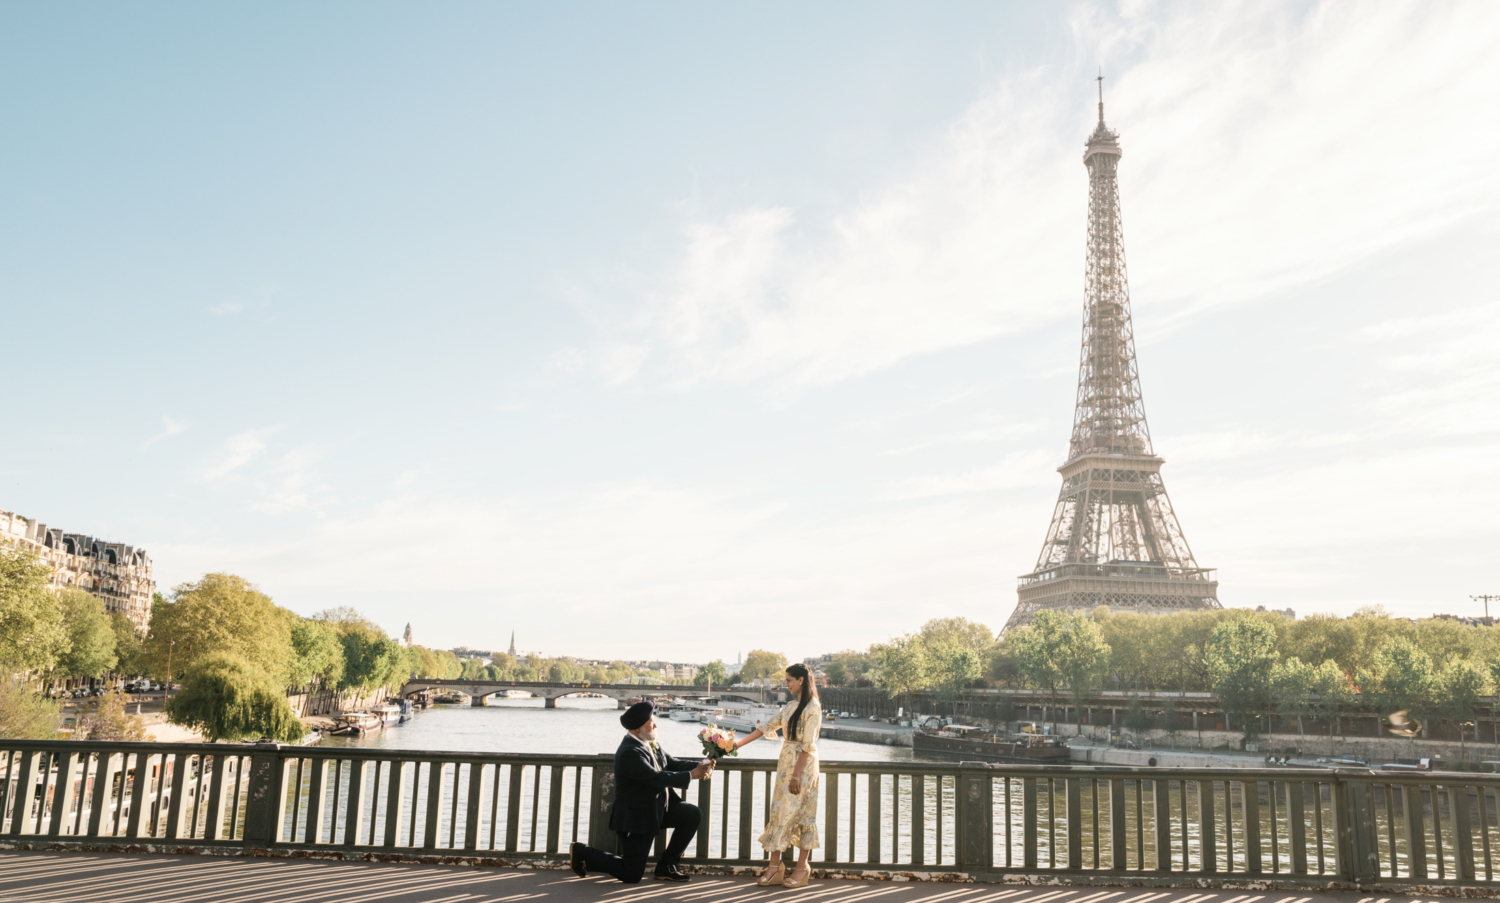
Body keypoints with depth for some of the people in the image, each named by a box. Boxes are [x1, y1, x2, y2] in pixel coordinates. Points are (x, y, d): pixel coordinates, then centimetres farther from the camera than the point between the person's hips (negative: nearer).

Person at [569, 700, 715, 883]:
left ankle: (666, 866, 10)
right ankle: (582, 853, 13)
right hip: (636, 815, -9)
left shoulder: (650, 744, 4)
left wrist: (699, 766, -8)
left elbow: (671, 763, 8)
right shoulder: (629, 752, -26)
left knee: (693, 815, -3)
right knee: (632, 875, -4)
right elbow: (657, 778, -29)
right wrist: (691, 775, -24)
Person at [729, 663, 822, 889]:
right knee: (779, 811, 7)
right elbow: (767, 727, 13)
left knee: (800, 813, -1)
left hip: (803, 766, -8)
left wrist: (796, 775, -21)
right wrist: (738, 744, 9)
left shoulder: (812, 708, -13)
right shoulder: (791, 706, 12)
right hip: (785, 763, 8)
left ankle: (802, 868, 9)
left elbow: (807, 745, -18)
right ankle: (774, 866, 11)